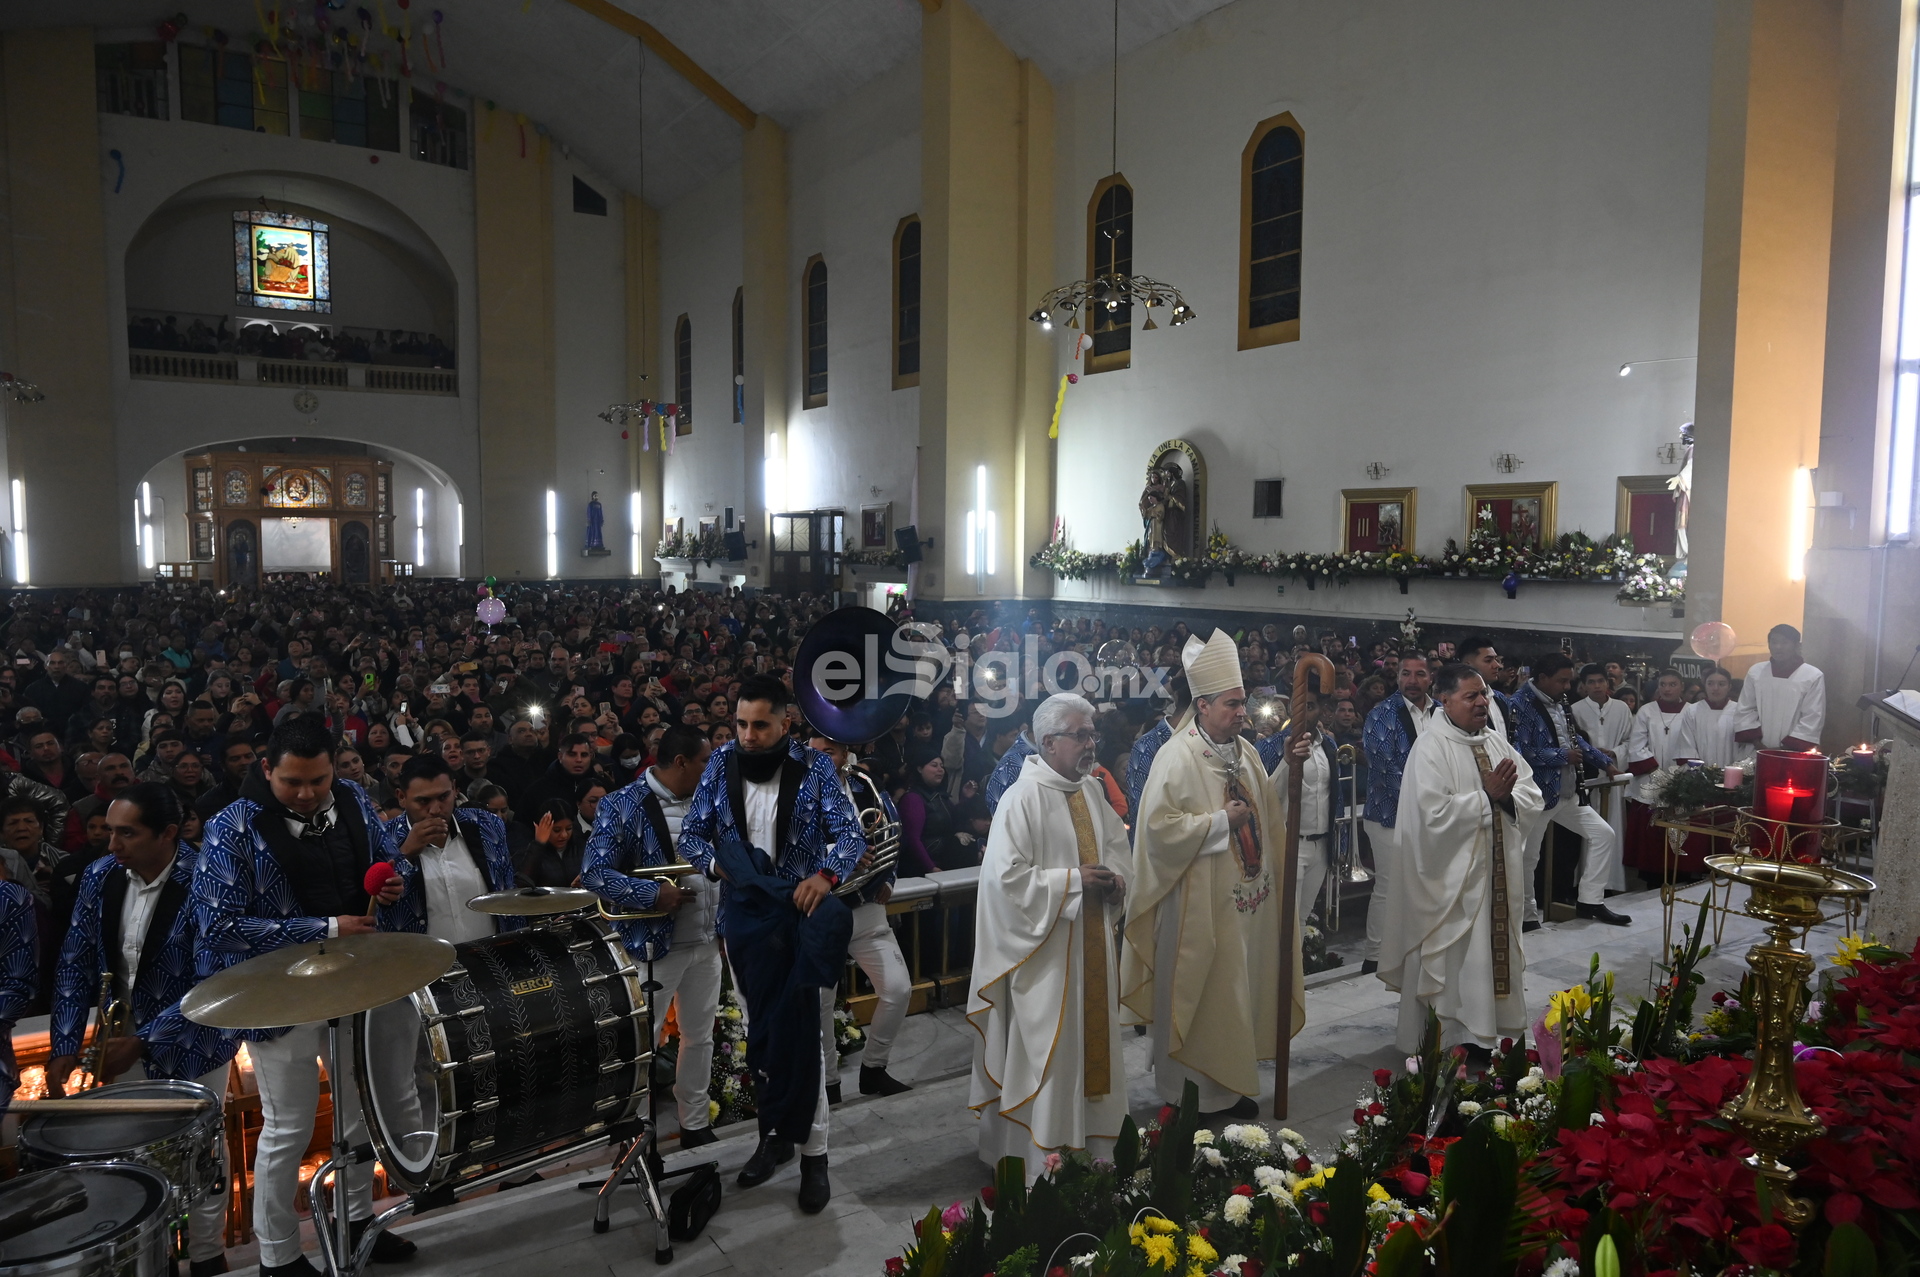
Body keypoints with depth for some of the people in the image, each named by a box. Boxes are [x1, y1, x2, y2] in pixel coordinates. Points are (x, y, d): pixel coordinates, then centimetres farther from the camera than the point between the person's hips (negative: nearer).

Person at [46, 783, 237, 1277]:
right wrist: (65, 1047, -7)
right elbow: (76, 964, 0)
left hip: (193, 1040, -4)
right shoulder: (100, 876, -7)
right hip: (128, 1035, 5)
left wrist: (142, 1044, -23)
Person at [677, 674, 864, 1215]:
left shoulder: (814, 766, -8)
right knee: (761, 1027, 12)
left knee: (802, 1028, -5)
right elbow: (691, 834, 6)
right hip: (746, 915, 3)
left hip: (802, 911, -3)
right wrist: (716, 863, -15)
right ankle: (776, 1131, 29)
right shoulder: (722, 763, 0)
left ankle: (812, 1151, 6)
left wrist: (826, 875, -31)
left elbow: (850, 834, -12)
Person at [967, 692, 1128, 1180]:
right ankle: (1040, 1156, 17)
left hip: (1091, 943, 8)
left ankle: (1092, 1141, 34)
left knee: (1091, 1037, 17)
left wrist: (1116, 876, -2)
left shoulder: (1091, 789, 5)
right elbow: (1007, 876, -21)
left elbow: (1116, 841, 19)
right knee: (1045, 1046, 2)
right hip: (1045, 948, -7)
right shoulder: (1023, 798, -18)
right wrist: (1073, 880, -21)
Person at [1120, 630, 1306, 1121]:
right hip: (1199, 904, -8)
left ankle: (1228, 1087, 32)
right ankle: (1189, 1093, 20)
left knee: (1237, 990, 17)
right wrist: (1221, 821, -19)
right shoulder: (1177, 756, -18)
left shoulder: (1243, 750, 7)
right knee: (1197, 996, 4)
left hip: (1246, 898, 8)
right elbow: (1159, 826, -23)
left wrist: (1288, 769, -1)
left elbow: (1268, 807, 15)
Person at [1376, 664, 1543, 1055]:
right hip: (1453, 875, -7)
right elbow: (1436, 813, -22)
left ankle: (1488, 1028, 26)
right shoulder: (1431, 748, -12)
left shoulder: (1497, 742, 10)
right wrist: (1488, 796, -18)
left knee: (1495, 947, 13)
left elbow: (1532, 796, 5)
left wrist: (1507, 796, -16)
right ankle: (1456, 1039, 11)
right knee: (1456, 957, 0)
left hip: (1498, 872, 7)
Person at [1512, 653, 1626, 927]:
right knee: (1528, 857, -1)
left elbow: (1575, 738, 23)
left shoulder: (1559, 703, 11)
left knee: (1603, 834, 11)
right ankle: (1528, 916, 15)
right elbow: (1521, 751, -26)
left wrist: (1605, 760, 15)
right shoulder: (1522, 705, -18)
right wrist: (1562, 756, -17)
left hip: (1568, 793, 9)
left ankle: (1590, 901, 20)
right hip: (1537, 795, -9)